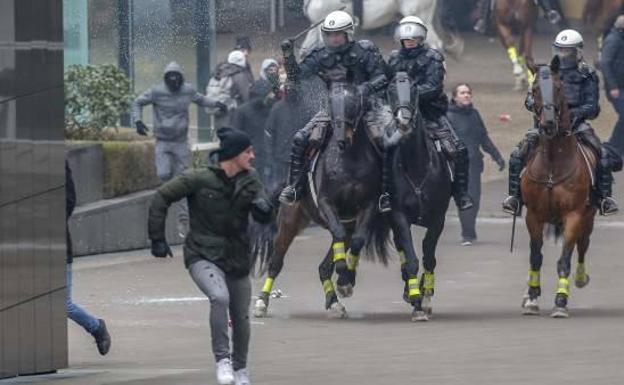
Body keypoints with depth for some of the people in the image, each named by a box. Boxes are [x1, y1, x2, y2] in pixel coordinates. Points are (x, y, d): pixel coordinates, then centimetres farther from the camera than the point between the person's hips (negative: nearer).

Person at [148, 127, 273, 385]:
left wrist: (263, 208, -24)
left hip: (237, 260, 5)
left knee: (241, 318, 11)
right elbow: (161, 197, -4)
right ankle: (222, 359, -21)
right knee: (220, 297, -32)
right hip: (204, 257, -5)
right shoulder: (200, 179, -12)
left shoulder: (250, 180, 1)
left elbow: (265, 217, 1)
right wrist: (157, 238, -4)